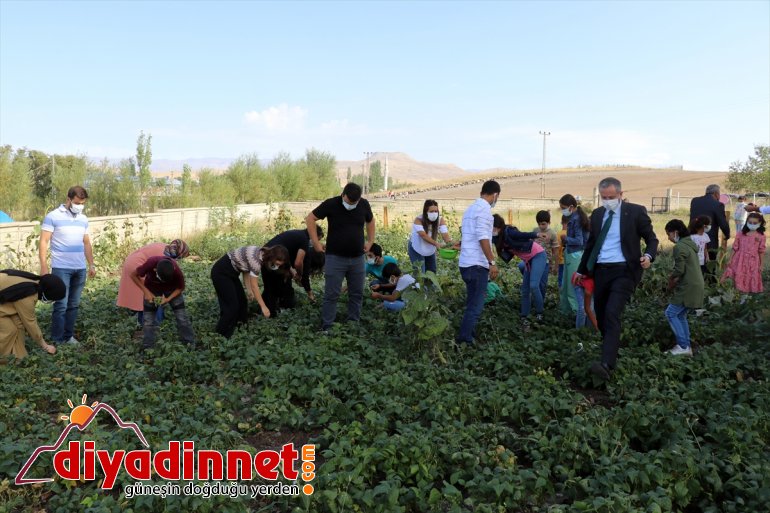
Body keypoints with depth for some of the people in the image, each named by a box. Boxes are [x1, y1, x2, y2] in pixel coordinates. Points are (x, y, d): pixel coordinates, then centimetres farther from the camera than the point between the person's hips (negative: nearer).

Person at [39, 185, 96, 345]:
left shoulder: (83, 219, 12)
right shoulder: (53, 216, -4)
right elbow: (44, 242, -6)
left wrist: (91, 264, 14)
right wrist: (43, 266, -11)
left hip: (80, 269, 5)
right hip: (61, 268, -5)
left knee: (74, 305, 10)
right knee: (61, 305, -5)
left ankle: (69, 336, 19)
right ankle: (57, 340, 3)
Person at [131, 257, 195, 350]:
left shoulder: (176, 271, -36)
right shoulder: (150, 264, -38)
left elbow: (181, 288, -15)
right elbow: (133, 275, -18)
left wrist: (168, 299, -27)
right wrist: (146, 292, -24)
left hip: (172, 290, 0)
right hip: (152, 289, 1)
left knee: (182, 317, -5)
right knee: (149, 319, -2)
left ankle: (190, 344, 6)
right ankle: (148, 348, 10)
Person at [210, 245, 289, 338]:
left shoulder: (261, 254, -2)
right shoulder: (256, 259, -29)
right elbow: (254, 286, -23)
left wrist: (248, 290, -2)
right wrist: (263, 306, -17)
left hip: (231, 272, 9)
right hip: (221, 272, -9)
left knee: (242, 301, 11)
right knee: (232, 306, -7)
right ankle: (221, 336, 6)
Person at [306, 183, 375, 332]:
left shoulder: (364, 205, -1)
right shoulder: (331, 204, -12)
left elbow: (370, 221, 20)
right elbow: (310, 219, -3)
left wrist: (370, 241, 12)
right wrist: (315, 242, -6)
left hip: (358, 258, 4)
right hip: (335, 258, -4)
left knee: (357, 293, 11)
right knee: (331, 294, -2)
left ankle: (354, 324, 24)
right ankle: (326, 327, 7)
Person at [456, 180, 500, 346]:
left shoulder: (471, 208, 18)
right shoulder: (484, 209, -12)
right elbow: (483, 237, -20)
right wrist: (492, 262, -18)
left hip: (466, 263, 9)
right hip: (477, 264, -9)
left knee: (472, 303, 17)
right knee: (476, 305, -6)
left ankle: (468, 335, 24)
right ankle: (464, 341, -6)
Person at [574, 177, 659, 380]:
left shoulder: (636, 211, -3)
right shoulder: (597, 214, 11)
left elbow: (652, 239, 2)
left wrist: (648, 256, -19)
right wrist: (581, 270, 23)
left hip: (623, 271, -6)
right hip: (600, 271, 6)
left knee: (612, 315, -20)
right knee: (601, 317, 11)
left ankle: (606, 364, -26)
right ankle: (610, 353, 32)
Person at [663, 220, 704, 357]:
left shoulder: (679, 247, -15)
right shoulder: (690, 244, 16)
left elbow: (679, 270, -19)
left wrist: (671, 279, 0)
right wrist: (676, 280, 9)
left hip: (688, 288, -9)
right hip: (695, 286, 9)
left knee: (671, 313, -4)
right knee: (681, 315, 14)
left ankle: (683, 346, -3)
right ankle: (686, 346, 16)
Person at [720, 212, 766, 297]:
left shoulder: (761, 236, -2)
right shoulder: (740, 234, -1)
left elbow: (761, 252, 2)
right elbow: (735, 248, 3)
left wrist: (761, 265, 2)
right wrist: (730, 260, 3)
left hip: (753, 262, 0)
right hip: (739, 261, 0)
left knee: (750, 281, 6)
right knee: (737, 279, 2)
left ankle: (745, 296, 16)